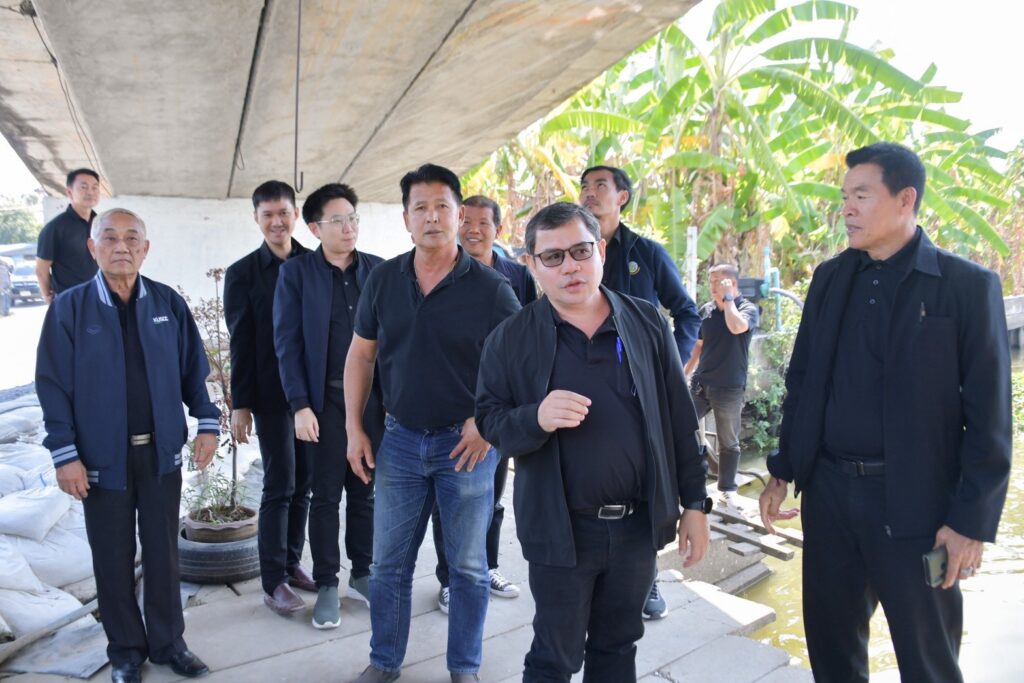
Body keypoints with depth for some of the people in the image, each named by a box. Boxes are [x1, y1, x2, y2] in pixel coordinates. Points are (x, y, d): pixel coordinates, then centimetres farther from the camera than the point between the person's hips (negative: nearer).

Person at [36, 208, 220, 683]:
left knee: (163, 551, 12)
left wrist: (207, 423, -2)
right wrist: (64, 453, -10)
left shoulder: (169, 303, 0)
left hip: (161, 450, 2)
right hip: (103, 456, -1)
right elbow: (53, 385, -6)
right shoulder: (69, 308, -6)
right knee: (113, 557, 11)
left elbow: (193, 368, 5)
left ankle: (167, 641, 28)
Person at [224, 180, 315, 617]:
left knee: (304, 481, 10)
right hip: (271, 393, -3)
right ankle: (273, 581, 11)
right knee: (279, 486, -1)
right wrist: (240, 403, -6)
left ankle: (292, 563, 26)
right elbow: (241, 344, -3)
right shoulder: (243, 273, 0)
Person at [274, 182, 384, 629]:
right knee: (326, 495, 7)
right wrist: (300, 405, -10)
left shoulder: (378, 270, 5)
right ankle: (326, 586, 21)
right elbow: (288, 343, -4)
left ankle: (362, 574, 28)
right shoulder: (296, 273, -1)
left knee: (365, 492, 12)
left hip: (373, 399, 2)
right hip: (326, 401, -2)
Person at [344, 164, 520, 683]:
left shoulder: (490, 287, -10)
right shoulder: (382, 280, 1)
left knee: (468, 566, 10)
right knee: (389, 563, 12)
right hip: (401, 439, 3)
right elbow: (361, 354, 8)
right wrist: (354, 428, 4)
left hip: (467, 443, -2)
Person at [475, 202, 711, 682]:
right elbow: (489, 422, -4)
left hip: (639, 523, 2)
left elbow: (679, 419, 4)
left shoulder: (647, 323, 0)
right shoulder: (511, 338, -5)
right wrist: (536, 418, -25)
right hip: (561, 529, -2)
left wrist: (694, 503, 3)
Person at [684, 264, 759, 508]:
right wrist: (683, 375, 14)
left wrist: (727, 298, -17)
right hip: (701, 383, 4)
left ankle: (727, 490, 21)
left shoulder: (748, 309, -6)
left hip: (729, 388, -4)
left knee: (728, 443, 7)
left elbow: (736, 327, -30)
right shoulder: (706, 310, 5)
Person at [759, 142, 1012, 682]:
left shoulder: (967, 285, -7)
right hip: (827, 491, 4)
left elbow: (988, 415, -9)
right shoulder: (829, 278, 7)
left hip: (915, 503, -4)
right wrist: (782, 471, 11)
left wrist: (972, 521, -11)